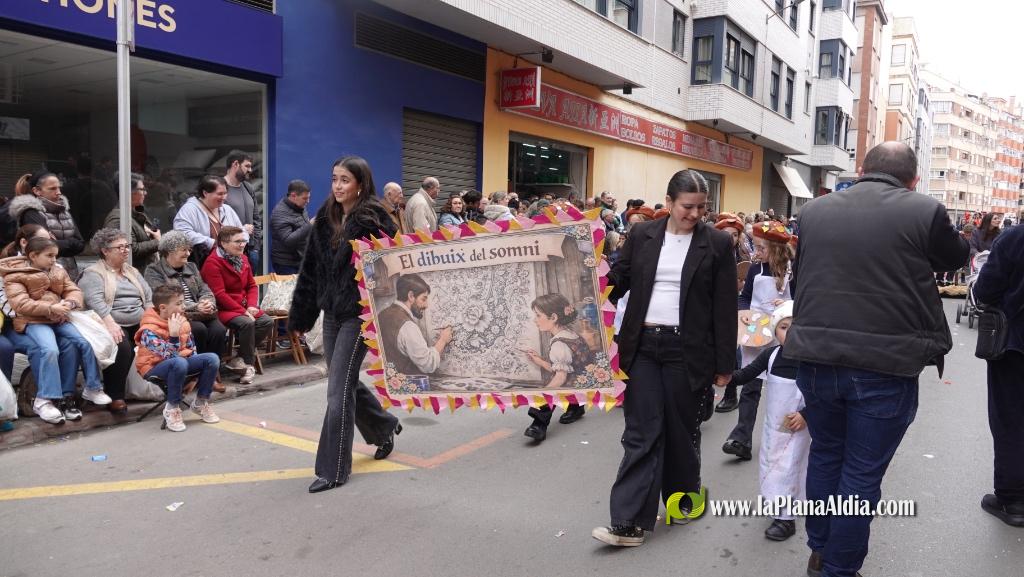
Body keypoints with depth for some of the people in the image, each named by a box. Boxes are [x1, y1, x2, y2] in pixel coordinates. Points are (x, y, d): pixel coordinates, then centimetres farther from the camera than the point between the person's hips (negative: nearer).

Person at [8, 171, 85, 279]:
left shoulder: (63, 210, 15)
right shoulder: (31, 213, -5)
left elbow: (80, 244, 6)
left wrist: (58, 244, -8)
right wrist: (69, 243, -5)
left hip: (70, 275, 6)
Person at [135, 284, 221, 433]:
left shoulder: (182, 322, 0)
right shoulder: (149, 330, -21)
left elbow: (191, 350, 9)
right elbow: (170, 357, -29)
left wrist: (195, 375, -2)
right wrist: (174, 334, -38)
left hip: (181, 362, 7)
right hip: (154, 368, -7)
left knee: (212, 358, -16)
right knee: (179, 363, -39)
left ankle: (201, 403, 0)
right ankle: (172, 409, -20)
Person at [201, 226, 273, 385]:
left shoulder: (242, 259, 14)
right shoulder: (212, 263, -11)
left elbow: (252, 286, 15)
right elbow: (219, 294, -18)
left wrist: (252, 306, -4)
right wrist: (243, 311, -19)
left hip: (244, 308, 8)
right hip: (223, 310, -8)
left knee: (267, 321, -14)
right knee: (246, 323, -32)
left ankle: (240, 358, -10)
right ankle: (249, 364, -15)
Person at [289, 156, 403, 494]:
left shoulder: (373, 220, -11)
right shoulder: (325, 219, 9)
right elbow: (310, 270, 12)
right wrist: (300, 316, 12)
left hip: (358, 314, -7)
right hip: (332, 313, 7)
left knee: (339, 389, -5)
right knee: (346, 382, 17)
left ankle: (334, 469, 7)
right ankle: (385, 427, 42)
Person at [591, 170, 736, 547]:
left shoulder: (717, 243, -1)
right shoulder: (641, 235, 5)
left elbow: (725, 308, -1)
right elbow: (618, 282, 9)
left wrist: (724, 364, -1)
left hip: (687, 350, -1)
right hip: (643, 346, 2)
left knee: (681, 430, 11)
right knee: (641, 433, 1)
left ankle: (682, 500, 34)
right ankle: (630, 522, 3)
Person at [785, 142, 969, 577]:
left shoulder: (813, 210, 4)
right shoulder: (924, 211, -8)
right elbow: (955, 257, 12)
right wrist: (973, 237, 33)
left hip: (816, 358, 4)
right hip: (887, 365, -3)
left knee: (824, 455, 21)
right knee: (862, 473, 9)